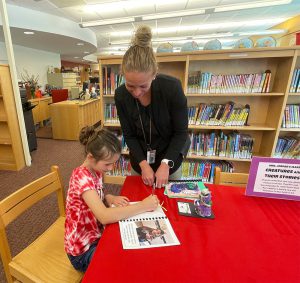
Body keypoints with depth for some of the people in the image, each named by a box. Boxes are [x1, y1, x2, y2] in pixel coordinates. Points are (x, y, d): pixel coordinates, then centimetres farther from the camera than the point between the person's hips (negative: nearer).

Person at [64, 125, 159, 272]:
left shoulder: (95, 170, -4)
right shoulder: (82, 177, -30)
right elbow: (105, 216, -41)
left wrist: (110, 198, -12)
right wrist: (143, 206, -33)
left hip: (96, 235, 7)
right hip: (83, 249, -7)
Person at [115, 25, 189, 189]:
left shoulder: (172, 87, -25)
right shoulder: (121, 95, -17)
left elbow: (181, 132, -17)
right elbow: (129, 135, -8)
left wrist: (165, 164, -23)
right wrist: (143, 164, -18)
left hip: (170, 160, -1)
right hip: (140, 162, 2)